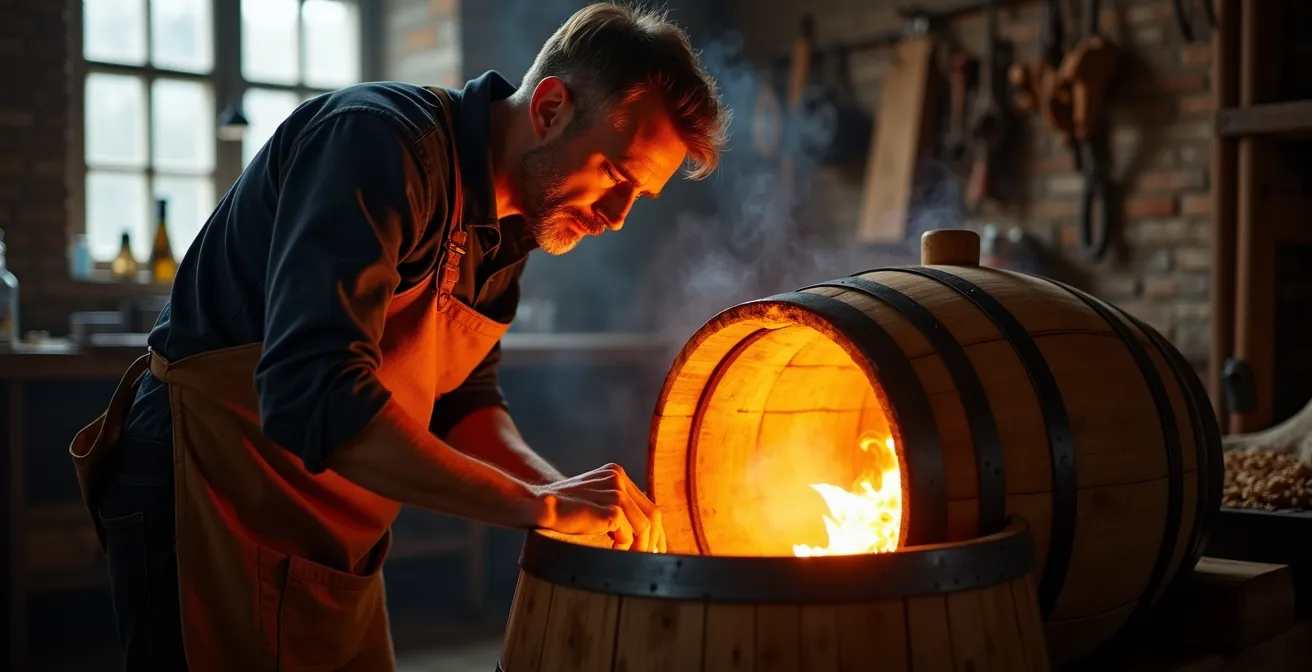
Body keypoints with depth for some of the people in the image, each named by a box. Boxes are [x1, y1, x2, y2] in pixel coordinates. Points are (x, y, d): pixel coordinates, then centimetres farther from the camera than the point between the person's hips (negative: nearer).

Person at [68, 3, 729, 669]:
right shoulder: (378, 138, -24)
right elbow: (312, 395, -35)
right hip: (207, 496, -8)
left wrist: (563, 492, -8)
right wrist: (537, 504, -32)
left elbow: (462, 400, 11)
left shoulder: (503, 229, 4)